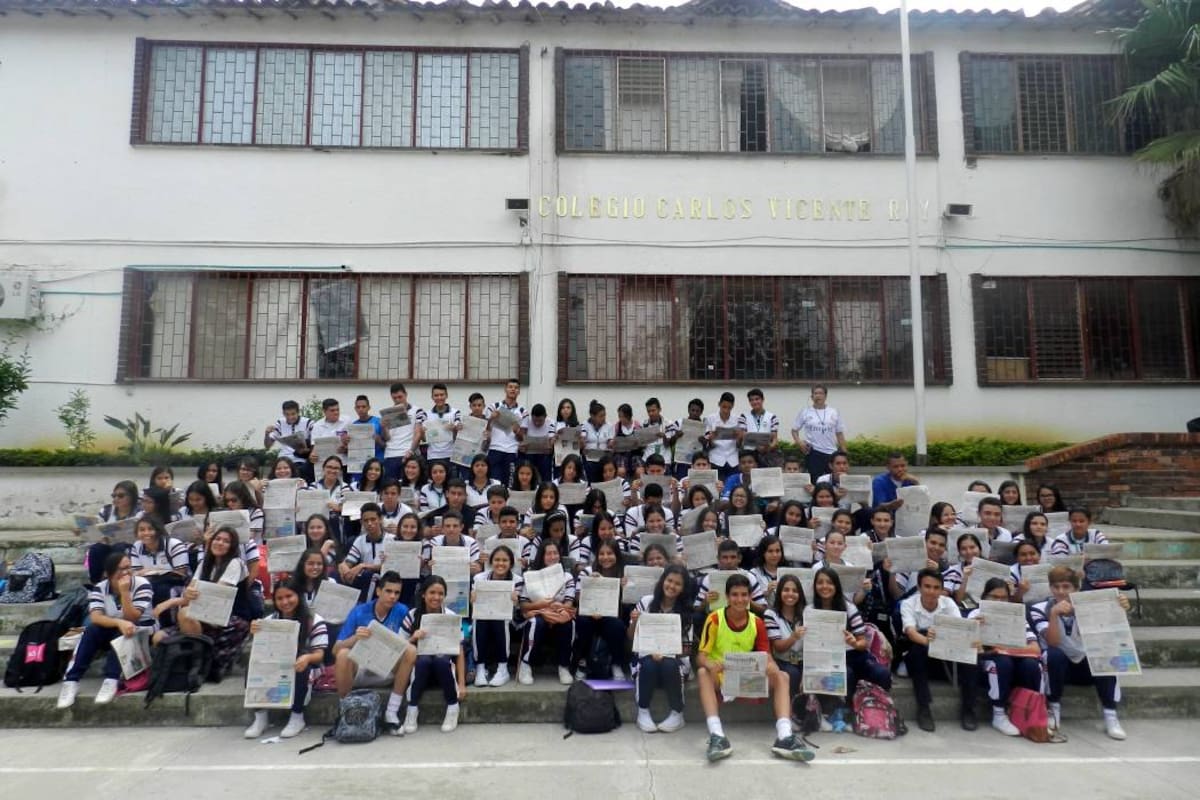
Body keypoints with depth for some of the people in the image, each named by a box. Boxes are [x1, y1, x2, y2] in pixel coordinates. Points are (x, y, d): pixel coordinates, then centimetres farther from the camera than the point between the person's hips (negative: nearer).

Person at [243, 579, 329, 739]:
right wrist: (255, 635, -25)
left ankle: (297, 717, -18)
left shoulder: (315, 621, -7)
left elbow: (319, 655, -12)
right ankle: (260, 717, -15)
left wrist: (307, 658, -36)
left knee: (300, 669, -37)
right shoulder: (269, 621, 6)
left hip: (301, 668, -3)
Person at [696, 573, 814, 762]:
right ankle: (717, 736, -45)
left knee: (781, 676, -20)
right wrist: (711, 664, -36)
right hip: (719, 677, -3)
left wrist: (772, 667, -28)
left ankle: (784, 737, -36)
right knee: (703, 673, -35)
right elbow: (701, 655, -11)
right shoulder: (714, 619, -9)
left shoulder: (757, 622, 1)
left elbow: (767, 657, -3)